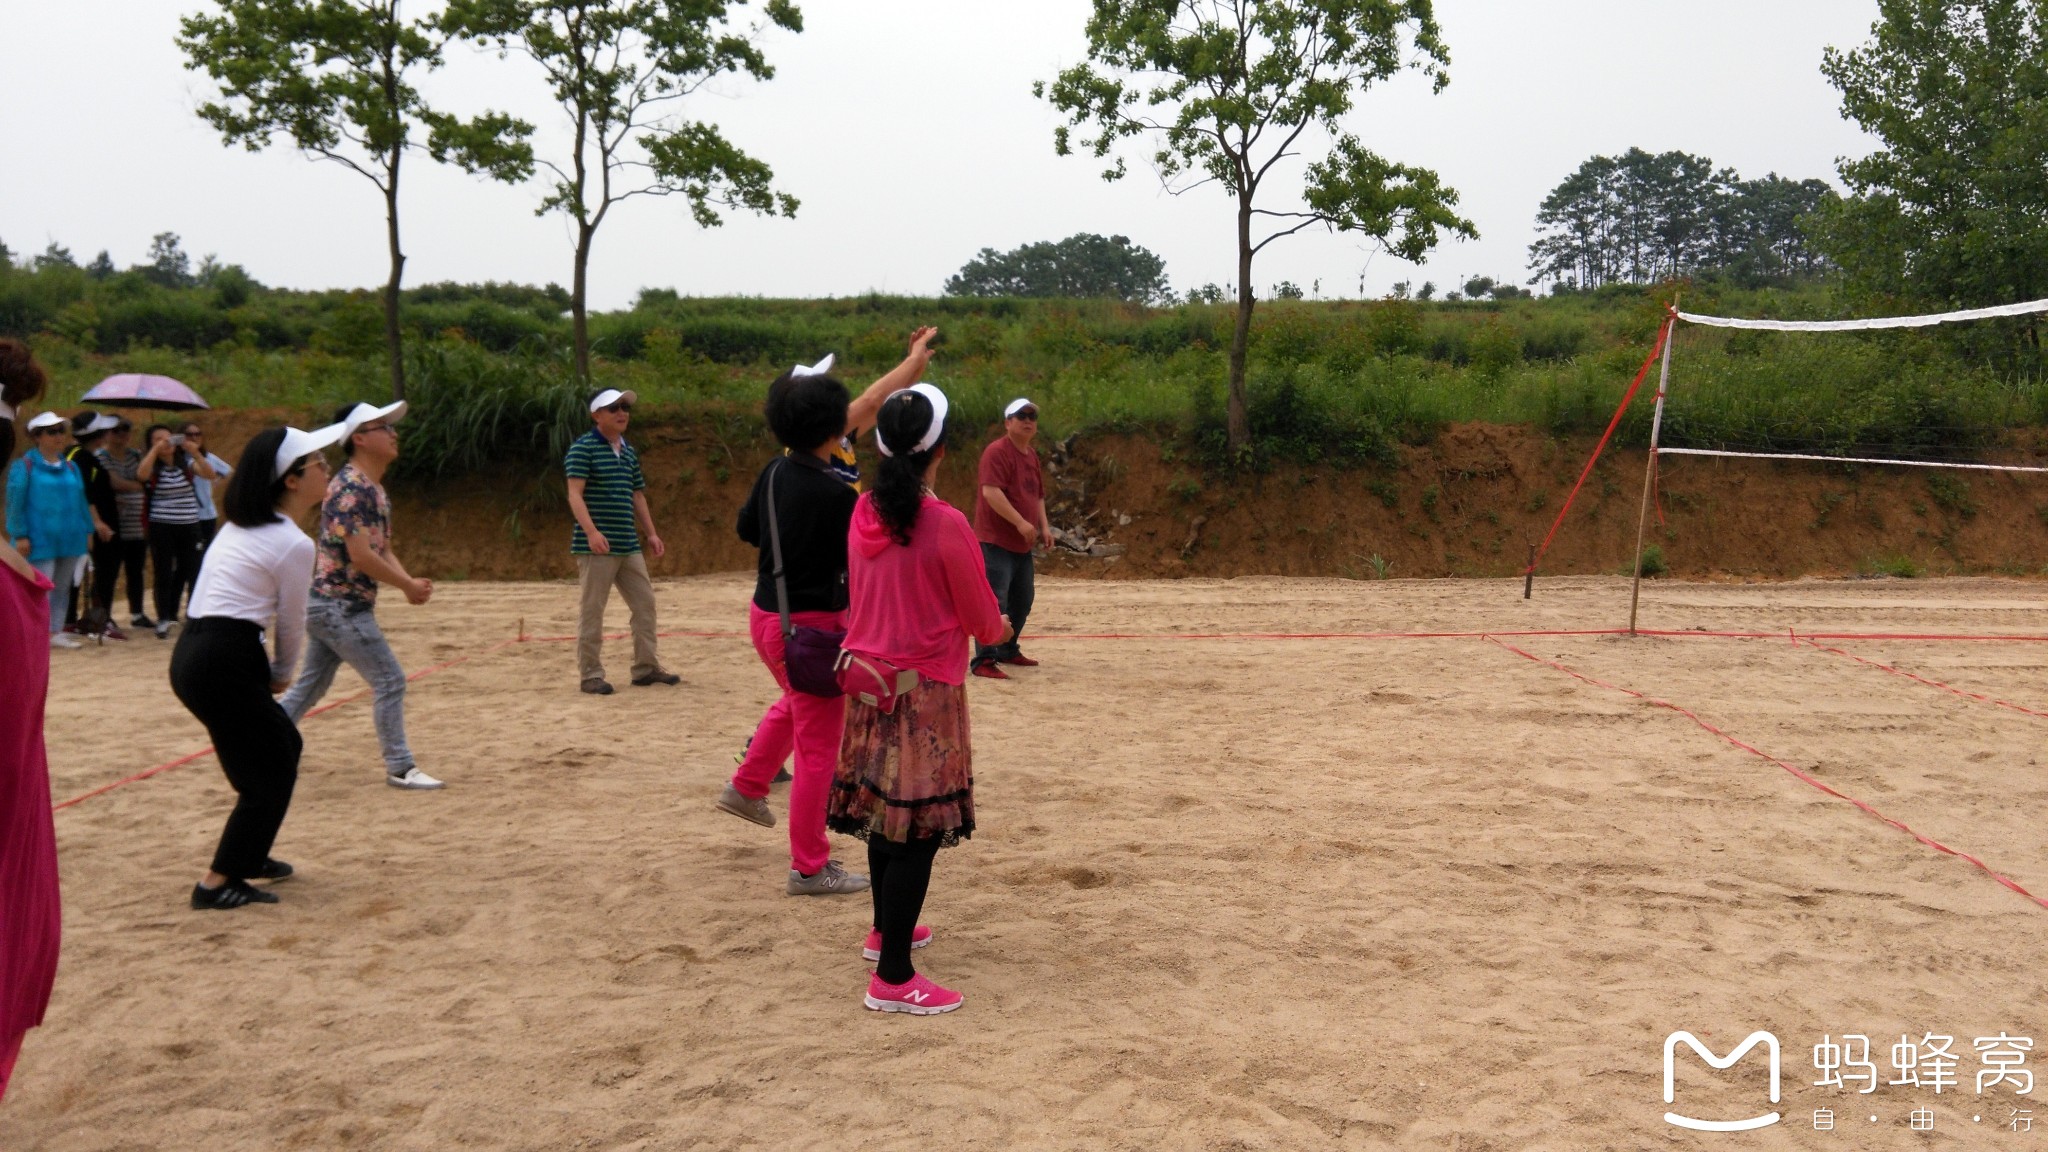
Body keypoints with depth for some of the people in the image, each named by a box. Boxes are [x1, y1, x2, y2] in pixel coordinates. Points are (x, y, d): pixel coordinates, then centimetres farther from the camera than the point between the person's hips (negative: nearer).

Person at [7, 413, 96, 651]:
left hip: (70, 540, 6)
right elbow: (15, 502, -8)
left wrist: (88, 531, 11)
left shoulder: (71, 467, 13)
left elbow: (81, 500, 15)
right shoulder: (24, 466, -5)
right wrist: (20, 535, -13)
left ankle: (55, 632, 18)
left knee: (62, 589, 10)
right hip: (40, 540, -6)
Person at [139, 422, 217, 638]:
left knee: (186, 571, 5)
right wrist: (156, 449, -25)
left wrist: (193, 451, -21)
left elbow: (210, 474, -11)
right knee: (164, 573, 0)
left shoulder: (186, 462, 3)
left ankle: (171, 612, 22)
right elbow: (141, 475, -24)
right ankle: (163, 619, 8)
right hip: (162, 527, -2)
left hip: (190, 525, 2)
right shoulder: (153, 467, -1)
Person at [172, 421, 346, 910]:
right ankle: (216, 883, 4)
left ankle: (247, 854, 34)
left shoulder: (242, 526, 16)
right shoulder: (293, 544, -11)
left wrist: (269, 672, 17)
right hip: (224, 663, -9)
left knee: (282, 745, 23)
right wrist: (283, 673, 16)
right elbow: (291, 623, -2)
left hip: (194, 653, 9)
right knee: (273, 771, 3)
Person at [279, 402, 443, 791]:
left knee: (311, 684, 17)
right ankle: (400, 768, 1)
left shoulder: (374, 489, 13)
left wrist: (409, 582, -4)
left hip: (330, 605, 10)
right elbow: (361, 556, -23)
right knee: (390, 681, -6)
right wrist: (408, 585, -14)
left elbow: (383, 549, 14)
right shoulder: (350, 488, -18)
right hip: (341, 606, -10)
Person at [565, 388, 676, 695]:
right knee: (592, 610, -2)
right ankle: (590, 674, 5)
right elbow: (575, 494, -15)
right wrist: (591, 531, -27)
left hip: (629, 545, 8)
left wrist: (651, 533, 18)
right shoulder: (583, 448, -7)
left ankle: (646, 668, 18)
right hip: (596, 546, -8)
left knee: (645, 603, 9)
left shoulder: (629, 452, 15)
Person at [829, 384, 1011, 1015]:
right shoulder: (946, 525, -18)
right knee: (919, 827, -2)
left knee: (884, 810, 20)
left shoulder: (864, 513, 1)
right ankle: (893, 977, -1)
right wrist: (1000, 629, 15)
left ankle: (887, 930, 38)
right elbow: (983, 621, -9)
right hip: (924, 691, -7)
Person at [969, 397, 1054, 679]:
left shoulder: (1032, 455, 16)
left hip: (1022, 544, 9)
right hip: (995, 541, -9)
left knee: (1022, 601, 17)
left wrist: (1044, 526, 12)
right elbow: (990, 491, -24)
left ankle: (1008, 650, 32)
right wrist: (1021, 522, -26)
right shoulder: (997, 452, -13)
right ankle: (984, 661, -12)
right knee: (995, 601, -14)